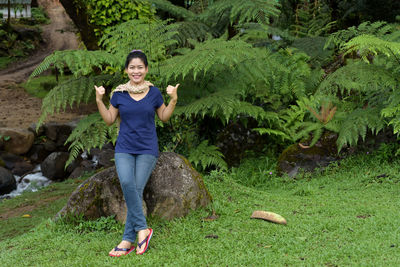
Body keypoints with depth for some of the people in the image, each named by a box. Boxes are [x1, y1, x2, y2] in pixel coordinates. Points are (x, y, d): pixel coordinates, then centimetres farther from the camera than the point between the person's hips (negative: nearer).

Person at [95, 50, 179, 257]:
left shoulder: (154, 92, 2)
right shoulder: (119, 93, 3)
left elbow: (164, 117, 12)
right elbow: (109, 120, 9)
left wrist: (173, 99, -2)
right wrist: (99, 100, -3)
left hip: (147, 149, 0)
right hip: (124, 148, 1)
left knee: (137, 190, -8)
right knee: (127, 183, -24)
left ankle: (128, 240, -1)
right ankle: (142, 229, -13)